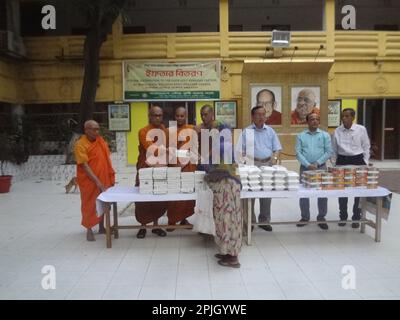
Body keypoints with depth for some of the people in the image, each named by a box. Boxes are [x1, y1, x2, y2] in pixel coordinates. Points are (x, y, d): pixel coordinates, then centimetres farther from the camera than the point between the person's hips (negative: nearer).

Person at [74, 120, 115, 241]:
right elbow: (84, 166, -20)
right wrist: (97, 182, -24)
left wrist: (111, 176, 5)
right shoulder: (80, 145, -15)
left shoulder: (101, 141, 5)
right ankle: (89, 230, 19)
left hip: (104, 178, 6)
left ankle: (102, 227, 29)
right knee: (89, 204, 6)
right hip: (89, 181, -6)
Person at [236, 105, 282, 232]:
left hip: (267, 164, 3)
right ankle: (250, 221, 8)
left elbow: (277, 148, 11)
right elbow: (240, 150, 2)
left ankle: (264, 221, 16)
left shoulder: (270, 131, 13)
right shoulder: (247, 131, 4)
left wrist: (275, 157, -8)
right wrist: (244, 162, -13)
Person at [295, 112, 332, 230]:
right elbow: (298, 153, -2)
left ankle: (321, 218, 16)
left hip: (321, 167, 0)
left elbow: (329, 152, -1)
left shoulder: (325, 135, 5)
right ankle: (304, 217, 17)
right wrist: (308, 164, -14)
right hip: (305, 167, 0)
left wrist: (317, 163, -12)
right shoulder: (301, 136, 5)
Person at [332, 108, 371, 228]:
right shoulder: (337, 131, 0)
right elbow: (334, 149, 8)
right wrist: (336, 162, 6)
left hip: (357, 160, -1)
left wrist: (365, 163, -2)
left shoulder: (361, 129, -4)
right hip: (342, 161, 2)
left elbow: (366, 147, 2)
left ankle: (356, 218, 19)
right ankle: (343, 217, 22)